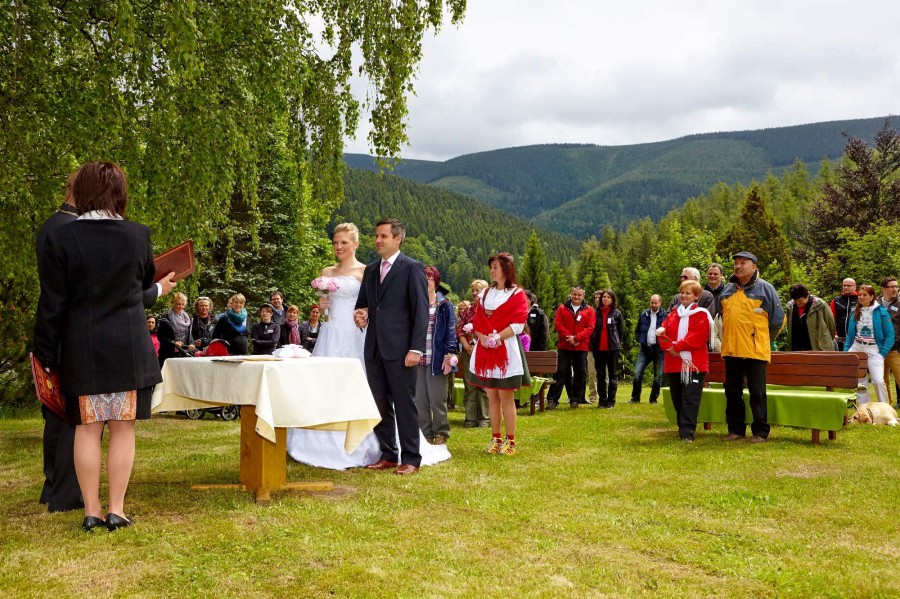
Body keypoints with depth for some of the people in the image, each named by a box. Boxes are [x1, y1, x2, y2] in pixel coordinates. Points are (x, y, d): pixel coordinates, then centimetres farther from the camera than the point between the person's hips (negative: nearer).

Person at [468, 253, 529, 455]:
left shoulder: (517, 294, -1)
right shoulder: (486, 293, 15)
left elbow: (518, 324, -10)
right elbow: (477, 320, 9)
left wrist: (496, 338, -18)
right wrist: (483, 338, -10)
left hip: (506, 351, -5)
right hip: (485, 350, 5)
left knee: (506, 398, -4)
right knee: (492, 398, 7)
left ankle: (510, 441, 3)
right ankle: (496, 439, 14)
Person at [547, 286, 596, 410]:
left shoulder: (589, 310, 5)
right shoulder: (562, 308, 7)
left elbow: (590, 328, -4)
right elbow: (557, 324, -3)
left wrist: (576, 338, -16)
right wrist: (568, 338, -14)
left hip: (581, 347, 1)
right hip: (564, 346, -1)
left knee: (580, 374, 5)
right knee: (560, 372, -3)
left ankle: (575, 399, 15)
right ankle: (552, 400, -4)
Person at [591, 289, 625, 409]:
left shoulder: (616, 313, 1)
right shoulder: (596, 312, 4)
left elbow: (621, 330, 6)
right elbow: (592, 329, 6)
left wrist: (617, 343, 5)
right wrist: (592, 343, 3)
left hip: (613, 348, -2)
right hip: (598, 348, 2)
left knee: (613, 375, 4)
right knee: (600, 375, 7)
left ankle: (611, 401, 8)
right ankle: (602, 400, 14)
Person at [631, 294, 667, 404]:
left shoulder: (665, 316, -4)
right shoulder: (643, 315, 8)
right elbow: (637, 330, 19)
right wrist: (640, 341, 6)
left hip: (659, 349, -3)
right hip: (645, 349, 3)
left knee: (658, 377, 6)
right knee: (637, 374, -6)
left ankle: (653, 399, 20)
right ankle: (635, 398, 8)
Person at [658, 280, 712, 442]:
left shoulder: (701, 315, -3)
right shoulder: (673, 314, 16)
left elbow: (697, 337, -16)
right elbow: (662, 332, 6)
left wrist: (677, 346, -18)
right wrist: (669, 347, -13)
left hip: (694, 363, -6)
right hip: (674, 364, 6)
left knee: (690, 399, -8)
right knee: (677, 399, 12)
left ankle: (687, 433, -9)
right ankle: (683, 428, 26)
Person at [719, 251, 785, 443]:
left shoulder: (765, 288, -2)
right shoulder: (728, 290, 13)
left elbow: (778, 319, 0)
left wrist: (763, 340, 6)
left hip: (755, 350, -5)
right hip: (731, 349, 5)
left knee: (757, 393, 0)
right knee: (732, 392, 10)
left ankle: (760, 432, 8)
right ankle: (735, 429, 19)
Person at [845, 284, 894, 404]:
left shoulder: (881, 311, -5)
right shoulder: (855, 312, 7)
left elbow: (890, 335, -5)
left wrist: (882, 353, -12)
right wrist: (846, 350, 3)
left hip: (874, 350, -4)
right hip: (856, 349, 4)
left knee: (878, 381, -16)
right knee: (859, 382, 6)